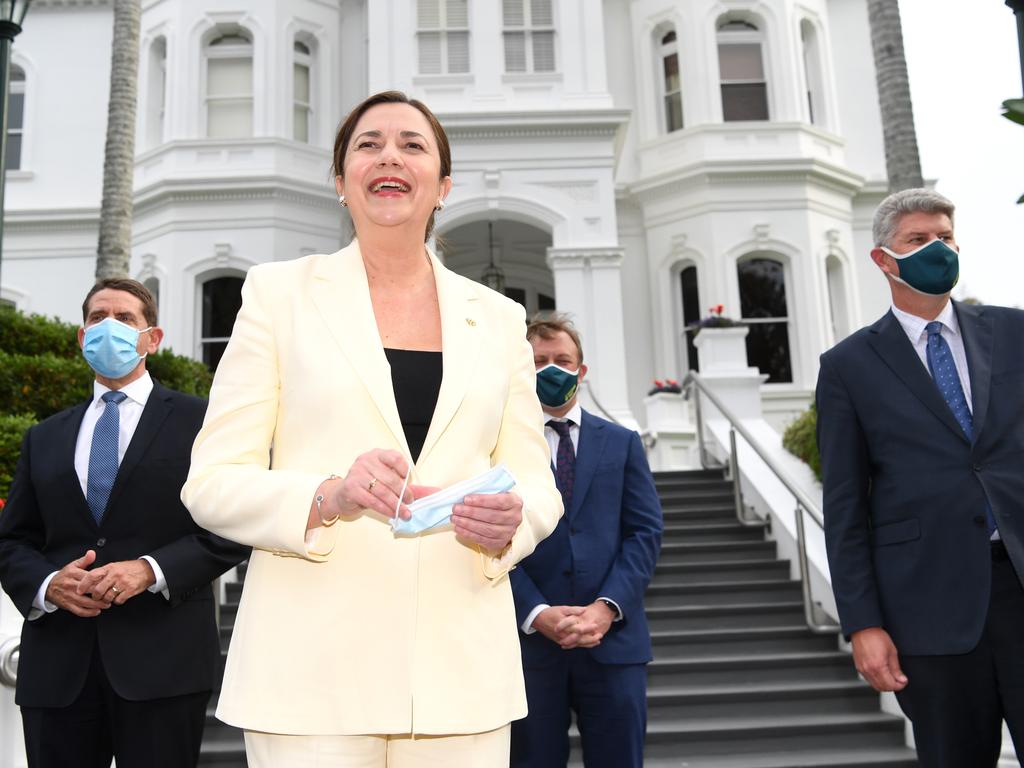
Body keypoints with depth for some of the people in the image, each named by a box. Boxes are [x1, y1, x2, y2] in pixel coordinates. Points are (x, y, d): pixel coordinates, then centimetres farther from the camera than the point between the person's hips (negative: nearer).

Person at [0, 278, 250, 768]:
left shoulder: (198, 421, 4)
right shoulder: (44, 438, 17)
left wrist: (151, 570, -15)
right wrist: (47, 584, -7)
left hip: (161, 659, -3)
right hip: (57, 667, 4)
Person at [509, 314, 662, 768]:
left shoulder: (622, 443, 12)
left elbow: (646, 531, 4)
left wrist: (607, 607, -10)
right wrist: (537, 613, -15)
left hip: (613, 640, 2)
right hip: (530, 642, -1)